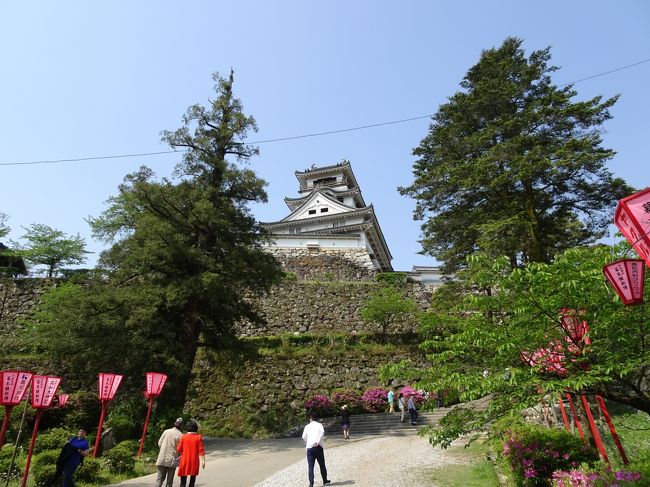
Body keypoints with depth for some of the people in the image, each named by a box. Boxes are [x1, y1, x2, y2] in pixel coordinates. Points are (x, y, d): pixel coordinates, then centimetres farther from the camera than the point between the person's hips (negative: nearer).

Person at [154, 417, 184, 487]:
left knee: (160, 478, 11)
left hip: (162, 459, 2)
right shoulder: (180, 435, -11)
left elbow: (159, 443, 4)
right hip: (172, 460, -2)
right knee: (169, 481, 12)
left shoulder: (166, 431, -1)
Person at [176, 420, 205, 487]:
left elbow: (179, 450, -1)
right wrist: (203, 461, -2)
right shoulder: (198, 437, -6)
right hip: (194, 461, 0)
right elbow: (201, 450, -7)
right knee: (192, 479, 16)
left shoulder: (183, 437, -6)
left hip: (184, 461, 0)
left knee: (183, 481, 7)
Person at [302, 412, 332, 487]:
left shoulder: (307, 426, 10)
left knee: (310, 466, 4)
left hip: (310, 447, 1)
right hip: (318, 447, 0)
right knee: (322, 464, 15)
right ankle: (325, 480, 27)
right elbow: (322, 432, -15)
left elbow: (304, 436, 2)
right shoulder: (319, 425, 5)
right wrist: (318, 442, -17)